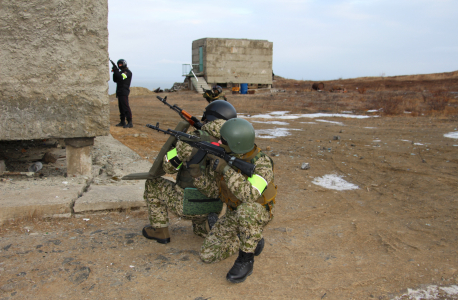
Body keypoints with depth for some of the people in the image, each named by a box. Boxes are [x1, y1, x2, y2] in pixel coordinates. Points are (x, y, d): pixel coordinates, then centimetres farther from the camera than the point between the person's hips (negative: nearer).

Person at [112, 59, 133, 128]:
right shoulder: (121, 72, 20)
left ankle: (130, 123, -18)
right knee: (121, 107, 11)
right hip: (119, 92, 9)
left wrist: (116, 70, -13)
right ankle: (122, 122, 17)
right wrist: (115, 72, 5)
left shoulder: (127, 72, -7)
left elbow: (121, 77, -23)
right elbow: (115, 80, 18)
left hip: (124, 92, -9)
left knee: (126, 107, -15)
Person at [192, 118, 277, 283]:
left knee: (246, 210, -43)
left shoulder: (262, 163, -30)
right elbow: (203, 182, -5)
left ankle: (245, 260, -22)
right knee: (207, 255, -6)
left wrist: (226, 168, -47)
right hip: (235, 214, 6)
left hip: (258, 213, -5)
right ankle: (252, 240, 14)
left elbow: (249, 196, -44)